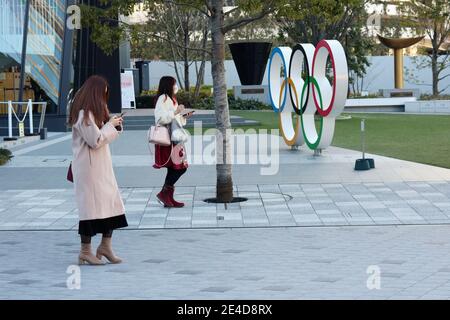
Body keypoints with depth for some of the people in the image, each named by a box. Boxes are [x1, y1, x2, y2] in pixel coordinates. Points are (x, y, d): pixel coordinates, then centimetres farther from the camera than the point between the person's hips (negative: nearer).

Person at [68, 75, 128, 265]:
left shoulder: (93, 112, 17)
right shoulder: (83, 114, -15)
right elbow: (95, 140, -19)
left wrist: (115, 125, 8)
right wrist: (111, 124, -8)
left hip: (102, 167, 10)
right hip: (89, 168, -10)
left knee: (111, 203, 8)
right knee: (91, 206, -6)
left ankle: (105, 246, 17)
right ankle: (85, 252, 3)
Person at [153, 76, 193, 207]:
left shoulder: (171, 99, 22)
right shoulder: (163, 99, -10)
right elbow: (161, 118, -21)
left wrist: (184, 116, 12)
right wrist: (176, 112, -19)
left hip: (174, 139, 10)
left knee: (175, 169, 7)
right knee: (180, 167, -12)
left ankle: (168, 198, 9)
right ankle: (164, 193, -6)